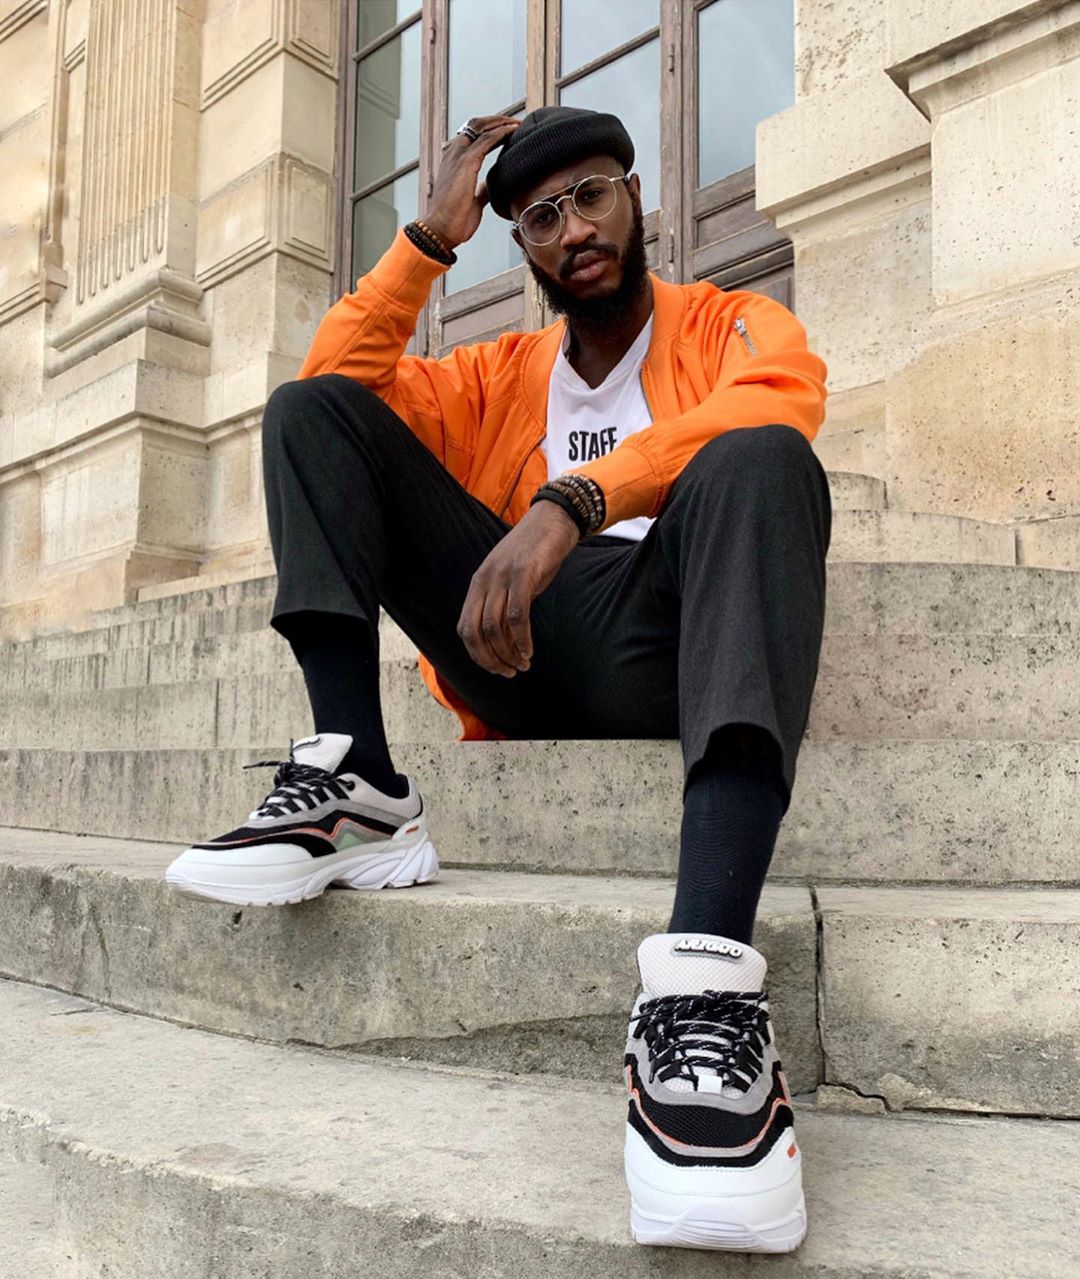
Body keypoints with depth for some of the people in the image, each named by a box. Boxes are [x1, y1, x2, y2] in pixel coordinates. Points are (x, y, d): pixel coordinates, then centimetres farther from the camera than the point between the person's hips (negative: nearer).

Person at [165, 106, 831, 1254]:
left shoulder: (735, 322, 15)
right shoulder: (501, 373, 26)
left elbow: (780, 401, -12)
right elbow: (334, 384, 14)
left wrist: (572, 500, -26)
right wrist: (431, 237, 10)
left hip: (664, 649, -3)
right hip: (518, 644, 4)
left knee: (759, 462, -34)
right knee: (306, 407, -1)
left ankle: (705, 979, -50)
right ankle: (360, 788, -21)